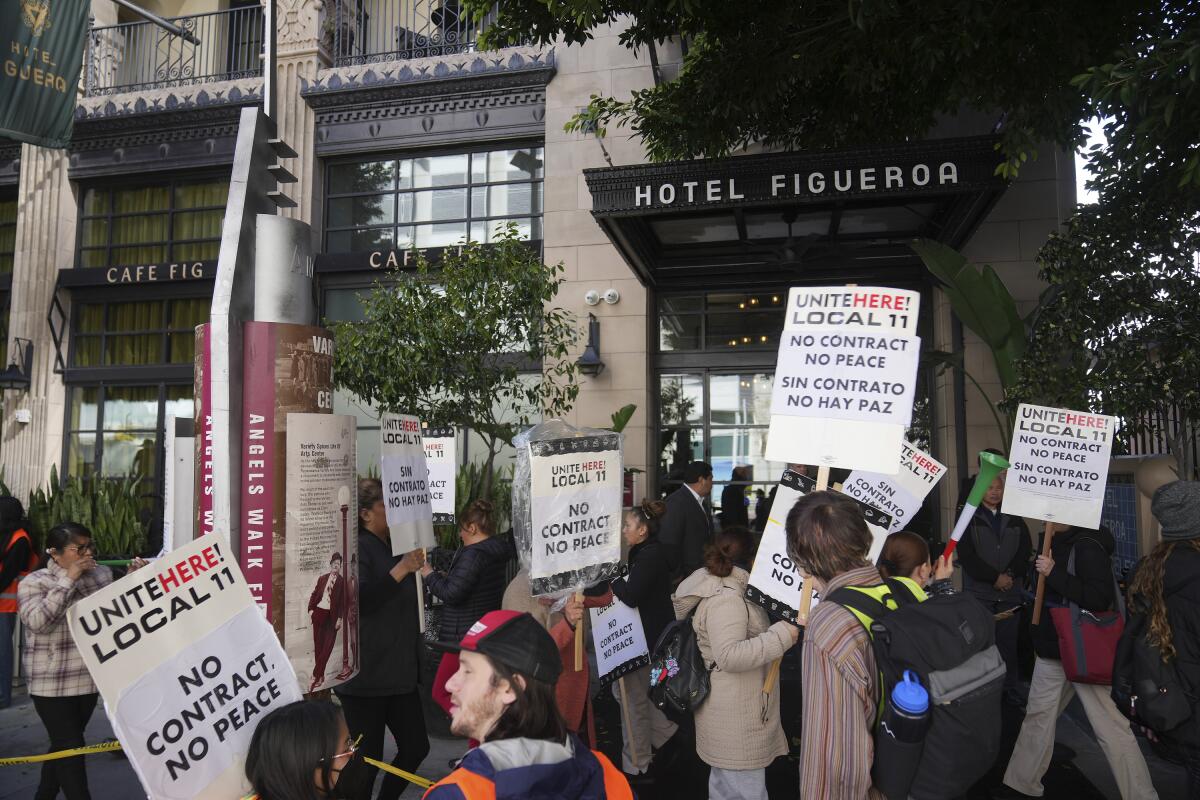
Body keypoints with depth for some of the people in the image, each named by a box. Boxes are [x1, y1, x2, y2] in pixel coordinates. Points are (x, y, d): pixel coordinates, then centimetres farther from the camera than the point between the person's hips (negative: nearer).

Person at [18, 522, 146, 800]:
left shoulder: (102, 574, 3)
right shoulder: (34, 583, -10)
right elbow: (37, 621, -25)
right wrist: (68, 579, -25)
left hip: (90, 679, 5)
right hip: (53, 684, -5)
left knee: (63, 745, 19)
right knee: (70, 748, -1)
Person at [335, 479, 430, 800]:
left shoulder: (397, 547, 13)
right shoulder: (358, 548, -10)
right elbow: (358, 601, -26)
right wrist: (401, 570, -29)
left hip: (399, 672, 8)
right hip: (366, 674, -8)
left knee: (416, 747, 9)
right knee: (367, 758, -2)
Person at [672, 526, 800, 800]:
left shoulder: (719, 589, 11)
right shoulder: (726, 599, -22)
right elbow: (728, 656, -32)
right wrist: (781, 635, -30)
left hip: (729, 713, 11)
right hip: (736, 720, -11)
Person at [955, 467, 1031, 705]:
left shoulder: (1015, 520, 14)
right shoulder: (970, 518, 3)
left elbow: (1025, 552, 8)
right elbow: (966, 556, -5)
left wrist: (1010, 575, -7)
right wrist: (994, 577, -10)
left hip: (1010, 592, 3)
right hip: (979, 592, -2)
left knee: (1008, 642, 2)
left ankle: (1012, 691, 13)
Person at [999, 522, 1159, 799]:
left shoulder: (1088, 547, -18)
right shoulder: (1057, 542, 8)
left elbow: (1100, 599, -28)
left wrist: (1054, 573, -26)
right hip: (1053, 649, 9)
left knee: (1110, 727, -3)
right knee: (1038, 716, 15)